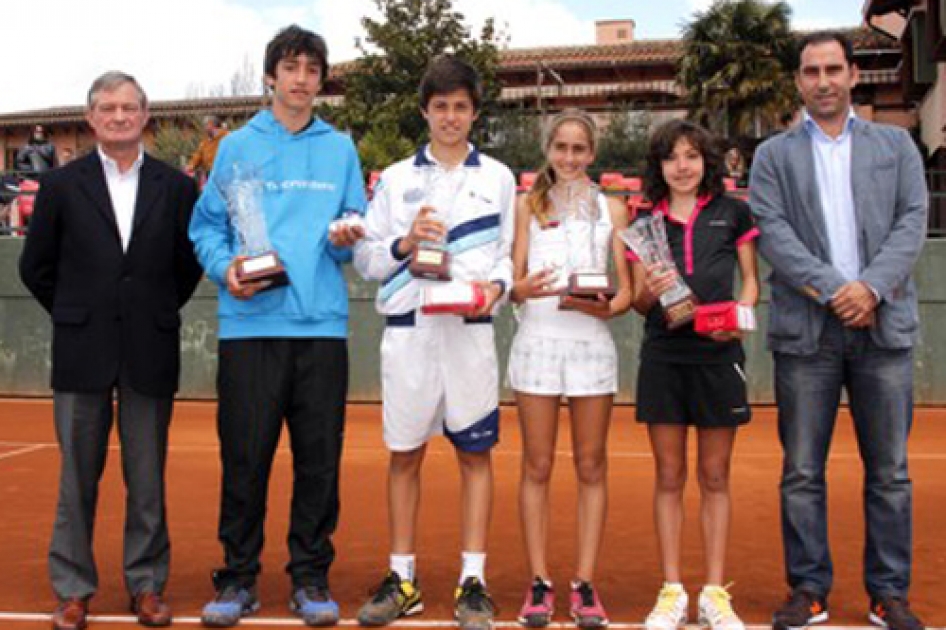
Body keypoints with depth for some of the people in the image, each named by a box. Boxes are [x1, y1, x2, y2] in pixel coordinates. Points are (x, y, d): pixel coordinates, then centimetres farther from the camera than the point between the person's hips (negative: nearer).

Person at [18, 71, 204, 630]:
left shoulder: (177, 187, 4)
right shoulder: (63, 185, 4)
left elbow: (190, 264, 11)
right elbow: (36, 267, 9)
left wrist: (158, 312, 7)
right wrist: (76, 315, 7)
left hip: (151, 354, 0)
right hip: (83, 354, 0)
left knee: (148, 479, 7)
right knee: (78, 477, 6)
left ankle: (147, 584, 19)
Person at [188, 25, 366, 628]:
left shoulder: (341, 149, 14)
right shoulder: (238, 146, 12)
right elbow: (207, 224, 8)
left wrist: (347, 238, -10)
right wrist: (225, 267, -10)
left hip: (322, 323, 1)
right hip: (250, 323, -1)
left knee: (320, 458, 3)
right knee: (245, 456, 1)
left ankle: (311, 577, 15)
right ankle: (239, 577, 14)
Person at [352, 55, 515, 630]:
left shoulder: (498, 178, 10)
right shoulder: (395, 178, 10)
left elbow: (509, 254, 9)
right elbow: (365, 259, 8)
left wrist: (496, 286, -11)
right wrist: (404, 243, -10)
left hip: (470, 330, 0)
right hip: (408, 329, 1)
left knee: (476, 453, 2)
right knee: (405, 453, 6)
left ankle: (474, 581, 10)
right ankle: (403, 579, 16)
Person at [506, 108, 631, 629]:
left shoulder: (611, 208, 10)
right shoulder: (527, 204, 9)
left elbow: (626, 290, 7)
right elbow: (512, 283, 3)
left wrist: (604, 307, -15)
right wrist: (525, 288, -20)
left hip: (592, 343, 1)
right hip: (537, 341, 0)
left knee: (591, 467, 3)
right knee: (537, 467, 2)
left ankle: (585, 584, 9)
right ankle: (539, 582, 9)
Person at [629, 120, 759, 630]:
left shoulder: (733, 213, 5)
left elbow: (751, 279, 10)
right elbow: (638, 302, 10)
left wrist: (740, 311, -11)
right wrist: (648, 293, -12)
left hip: (718, 354, -1)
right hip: (662, 357, 1)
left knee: (714, 477, 4)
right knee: (668, 476, 5)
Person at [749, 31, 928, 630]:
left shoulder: (897, 145, 14)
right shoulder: (774, 155, 11)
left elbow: (913, 222, 3)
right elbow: (773, 232, -2)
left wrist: (871, 287, -13)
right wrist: (833, 290, -13)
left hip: (883, 324, 1)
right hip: (806, 328, -1)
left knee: (890, 469, 4)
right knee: (802, 471, 2)